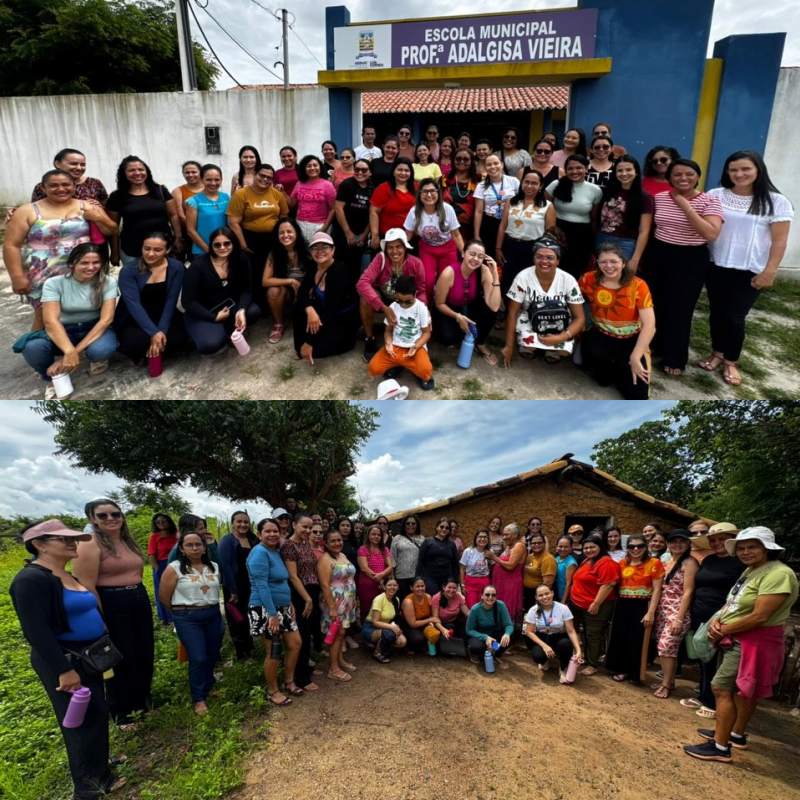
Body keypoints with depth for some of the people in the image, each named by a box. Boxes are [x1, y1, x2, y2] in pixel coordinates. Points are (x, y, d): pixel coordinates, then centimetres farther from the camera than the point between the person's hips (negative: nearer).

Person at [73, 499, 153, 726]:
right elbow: (86, 588, -19)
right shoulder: (90, 545, -15)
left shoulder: (128, 542, 9)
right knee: (119, 659, 7)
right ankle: (120, 710, 28)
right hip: (111, 606, -7)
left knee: (144, 654, 17)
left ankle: (141, 699, 39)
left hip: (139, 602, 8)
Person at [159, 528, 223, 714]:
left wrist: (211, 608, 14)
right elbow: (163, 596, -3)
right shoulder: (174, 568, -8)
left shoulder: (214, 567, 6)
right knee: (198, 658, -7)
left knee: (213, 655, 11)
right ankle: (199, 698, 9)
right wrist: (181, 611, 6)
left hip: (213, 615, 5)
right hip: (188, 618, -5)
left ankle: (208, 685, 37)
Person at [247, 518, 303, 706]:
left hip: (282, 608, 9)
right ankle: (272, 691, 19)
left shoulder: (276, 552, 11)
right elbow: (261, 586, -23)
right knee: (274, 652, 1)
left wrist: (289, 604, 13)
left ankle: (289, 682, 29)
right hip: (266, 610, -9)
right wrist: (272, 614, -25)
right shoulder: (260, 553, -18)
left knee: (295, 644, 12)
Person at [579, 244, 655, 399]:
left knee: (637, 393, -13)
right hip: (601, 336, 1)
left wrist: (635, 356, -26)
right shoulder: (589, 280, -6)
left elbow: (649, 324, -17)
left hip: (631, 340, 0)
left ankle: (618, 371, 22)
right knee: (593, 353, -36)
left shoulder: (638, 285, -11)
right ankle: (607, 373, 3)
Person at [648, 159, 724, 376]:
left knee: (680, 309, 3)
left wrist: (686, 206, -23)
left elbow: (711, 234, -24)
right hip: (659, 255, 4)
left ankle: (675, 358, 18)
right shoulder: (659, 198, 1)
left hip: (691, 260, -3)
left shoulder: (710, 201, -10)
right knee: (654, 305, 9)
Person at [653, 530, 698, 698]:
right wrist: (654, 611, 9)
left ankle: (666, 684, 4)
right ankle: (669, 680, 22)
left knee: (667, 646, -10)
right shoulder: (666, 562, 13)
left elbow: (688, 592, -13)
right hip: (662, 611, 7)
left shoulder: (689, 563, -8)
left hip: (678, 612, -7)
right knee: (662, 647, 7)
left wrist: (679, 618, -17)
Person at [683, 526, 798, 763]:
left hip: (754, 642, -9)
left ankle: (720, 747, -2)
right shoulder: (750, 571, 10)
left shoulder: (778, 573, -22)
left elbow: (759, 616, -26)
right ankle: (737, 735, 36)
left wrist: (723, 631, -15)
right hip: (739, 640, 9)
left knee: (721, 688, -9)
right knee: (743, 690, 21)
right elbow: (732, 602, 12)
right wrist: (717, 621, -8)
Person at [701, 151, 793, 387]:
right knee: (717, 312, 10)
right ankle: (717, 353, 29)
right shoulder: (715, 196, 2)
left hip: (750, 271, -2)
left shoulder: (776, 202, -3)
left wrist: (769, 272, -9)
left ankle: (731, 362, 17)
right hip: (716, 266, 3)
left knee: (735, 316, 0)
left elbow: (779, 241, -4)